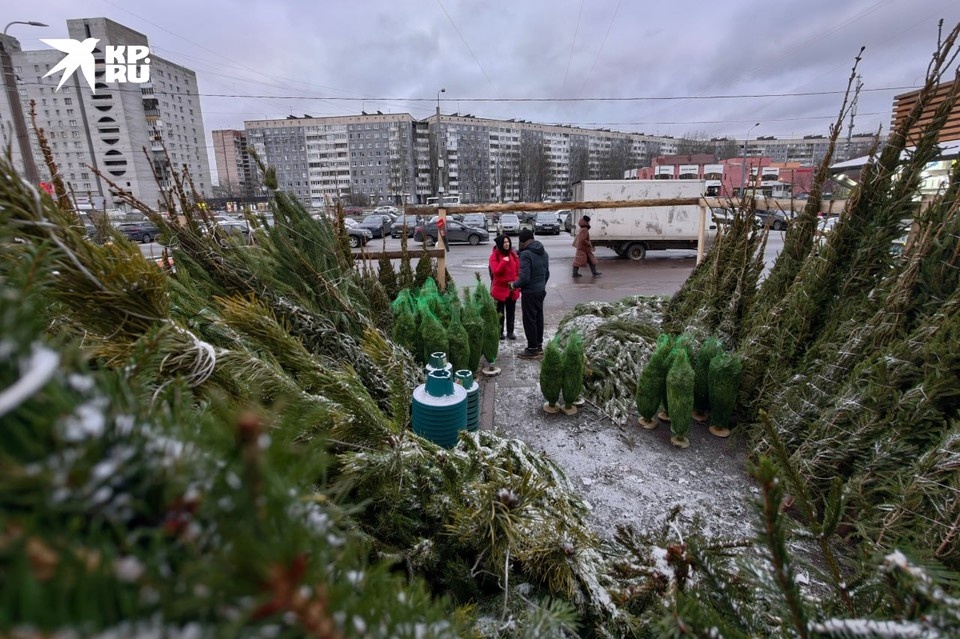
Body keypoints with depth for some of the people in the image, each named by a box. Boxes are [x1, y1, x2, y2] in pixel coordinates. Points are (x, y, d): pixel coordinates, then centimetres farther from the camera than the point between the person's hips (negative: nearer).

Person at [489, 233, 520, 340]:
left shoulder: (513, 254, 7)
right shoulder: (495, 255, -7)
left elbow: (518, 270, 10)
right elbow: (496, 271, -18)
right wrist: (504, 261, -26)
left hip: (512, 287, 4)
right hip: (500, 287, -4)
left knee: (511, 311, 11)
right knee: (500, 311, 6)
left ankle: (510, 332, 21)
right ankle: (500, 332, 16)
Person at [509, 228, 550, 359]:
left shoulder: (526, 254, -19)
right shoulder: (543, 252, 9)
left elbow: (524, 277, -24)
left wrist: (514, 285, -8)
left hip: (529, 293, -9)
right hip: (541, 291, 9)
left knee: (529, 320, 0)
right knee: (538, 318, 16)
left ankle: (532, 349, 7)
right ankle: (539, 346, 25)